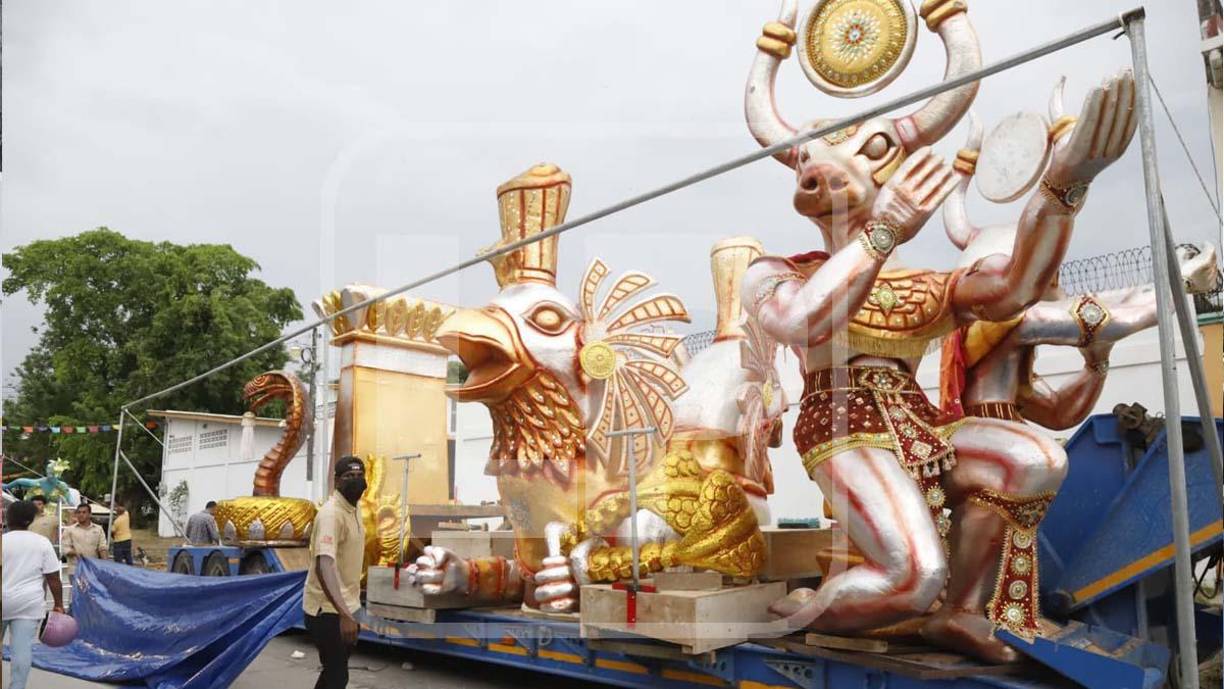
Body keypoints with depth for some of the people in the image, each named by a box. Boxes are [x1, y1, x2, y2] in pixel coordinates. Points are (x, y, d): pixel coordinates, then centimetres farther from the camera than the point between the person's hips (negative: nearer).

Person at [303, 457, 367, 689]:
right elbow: (323, 566, -34)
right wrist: (344, 614, -43)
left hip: (345, 608, 9)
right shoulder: (331, 514, -22)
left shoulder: (353, 511, 8)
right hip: (328, 610, -9)